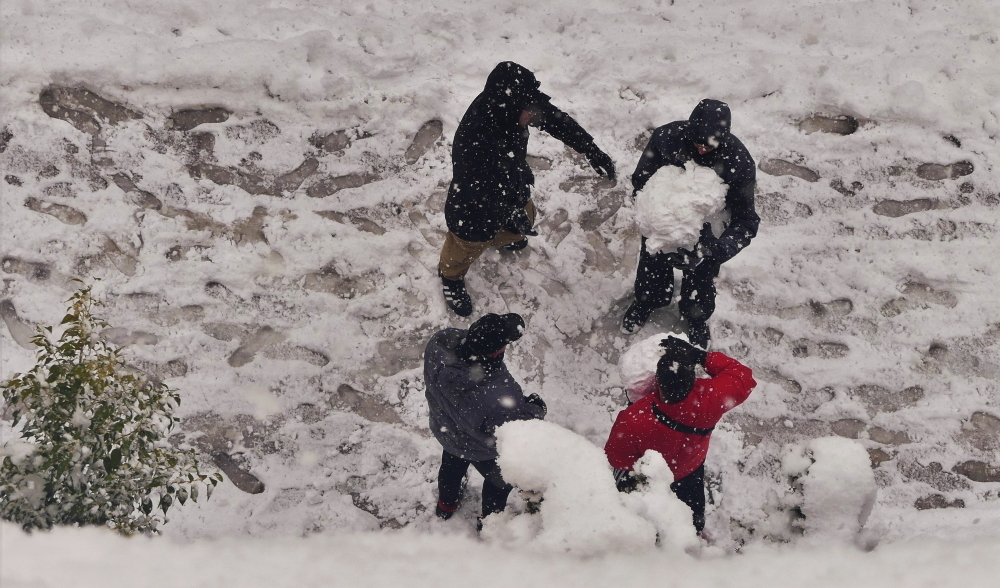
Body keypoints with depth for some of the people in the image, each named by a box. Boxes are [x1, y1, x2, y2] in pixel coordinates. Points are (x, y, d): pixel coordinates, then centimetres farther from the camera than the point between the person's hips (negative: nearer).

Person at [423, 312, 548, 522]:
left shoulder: (440, 342, -37)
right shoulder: (498, 397, -49)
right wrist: (535, 408, -12)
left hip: (445, 430, 5)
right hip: (481, 450, -5)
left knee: (452, 464, 38)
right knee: (499, 480, 30)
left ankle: (446, 504, 67)